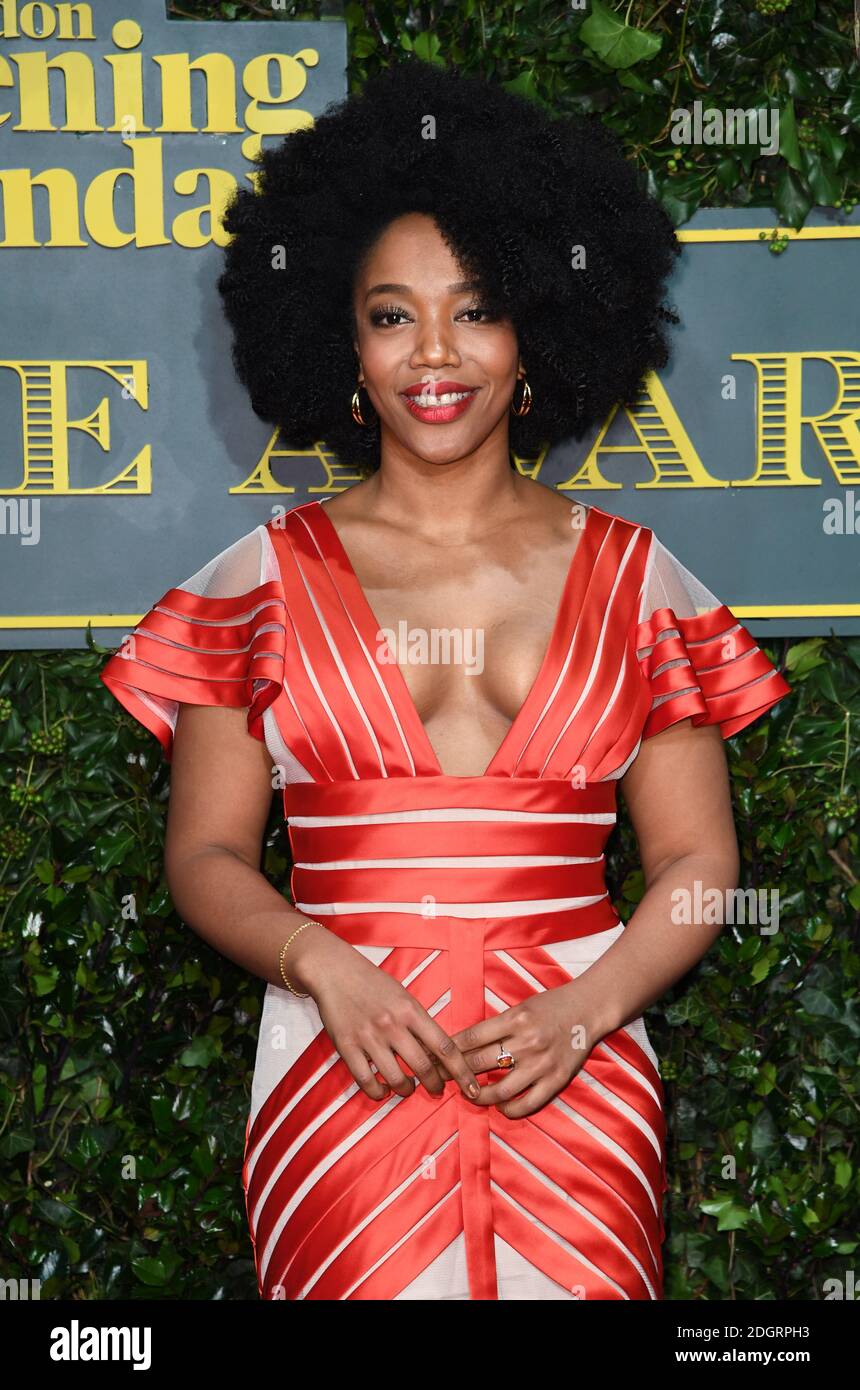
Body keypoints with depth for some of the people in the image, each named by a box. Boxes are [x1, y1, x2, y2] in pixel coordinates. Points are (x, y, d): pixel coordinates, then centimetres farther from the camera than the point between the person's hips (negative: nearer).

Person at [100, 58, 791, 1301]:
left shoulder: (631, 576, 8)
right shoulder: (267, 577, 7)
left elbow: (697, 858, 6)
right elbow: (207, 852, 5)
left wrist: (583, 1010, -10)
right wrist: (331, 969, -13)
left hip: (575, 1075, 1)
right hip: (344, 1069, 0)